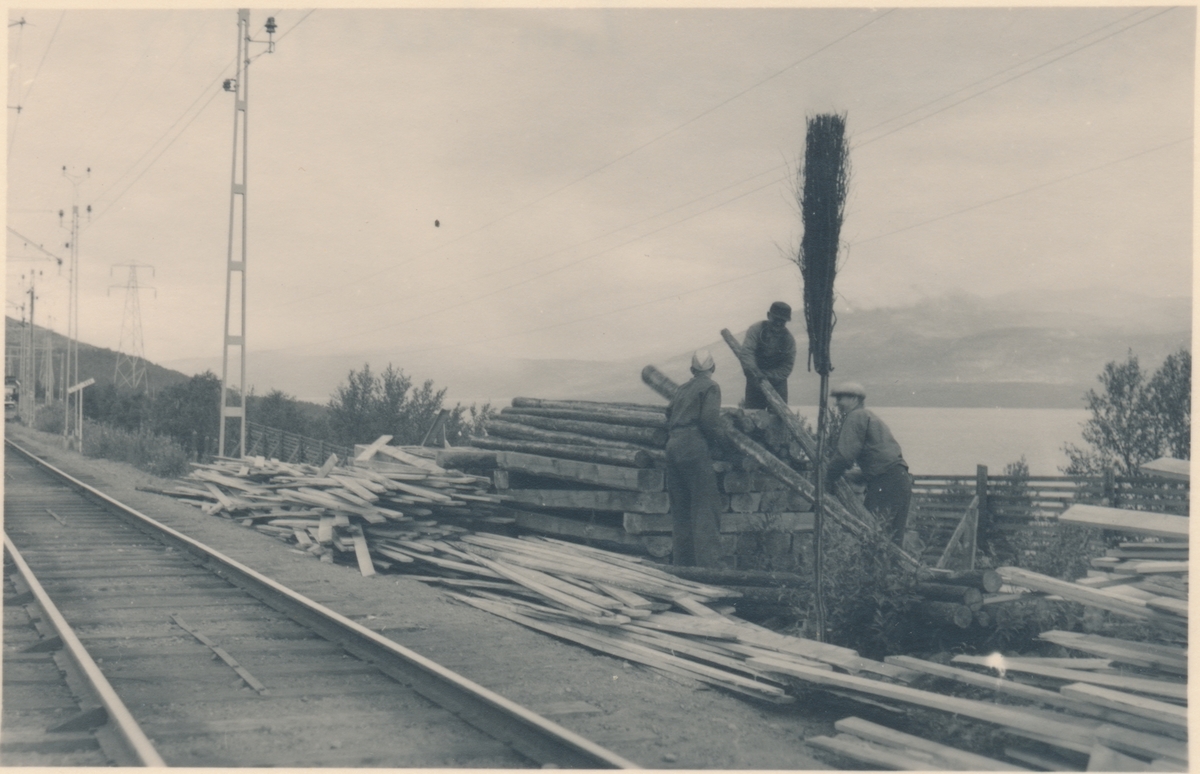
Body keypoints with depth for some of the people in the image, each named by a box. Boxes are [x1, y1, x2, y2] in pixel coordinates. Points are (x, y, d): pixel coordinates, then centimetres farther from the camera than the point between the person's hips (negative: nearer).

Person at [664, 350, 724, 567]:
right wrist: (717, 439, 3)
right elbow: (709, 419, -12)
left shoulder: (682, 388, 21)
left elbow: (668, 414, 16)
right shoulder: (710, 387, 0)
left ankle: (681, 560, 17)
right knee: (704, 506, -6)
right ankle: (708, 561, -11)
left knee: (680, 507, 13)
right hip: (695, 447, -7)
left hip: (673, 446, 7)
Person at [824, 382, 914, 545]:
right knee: (893, 538, 11)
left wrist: (828, 479, -3)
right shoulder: (870, 417, 27)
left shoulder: (855, 417, -3)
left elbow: (845, 455, -13)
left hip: (886, 481, -10)